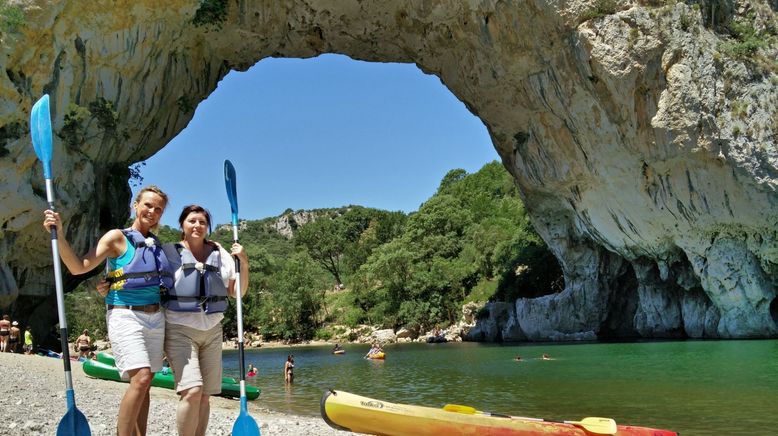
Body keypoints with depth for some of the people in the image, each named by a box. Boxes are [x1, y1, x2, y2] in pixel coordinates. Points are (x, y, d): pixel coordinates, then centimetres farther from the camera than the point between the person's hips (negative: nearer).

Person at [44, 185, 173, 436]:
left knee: (144, 384, 6)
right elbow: (79, 267, -11)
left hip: (155, 318, 6)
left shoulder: (157, 245, 15)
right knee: (141, 378, -21)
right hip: (125, 315, -6)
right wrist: (59, 235, -22)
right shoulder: (118, 237, -1)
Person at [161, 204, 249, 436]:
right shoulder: (168, 252, 1)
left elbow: (237, 292, 11)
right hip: (180, 328, -4)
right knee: (192, 391, -18)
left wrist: (244, 263, -2)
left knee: (205, 396, 5)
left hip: (212, 329, 4)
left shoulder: (220, 254, 11)